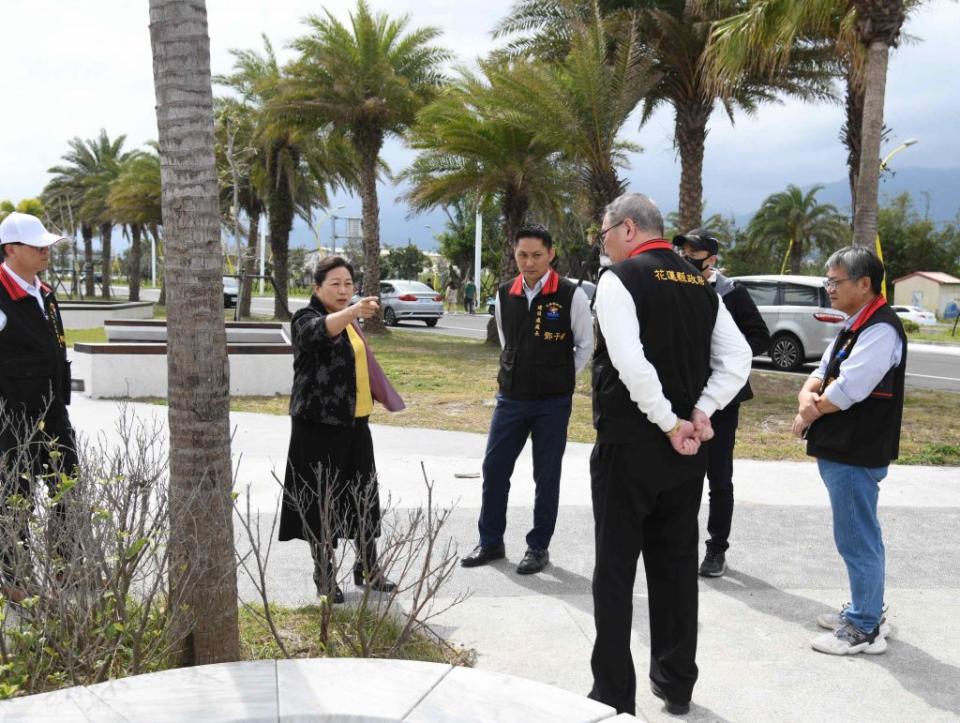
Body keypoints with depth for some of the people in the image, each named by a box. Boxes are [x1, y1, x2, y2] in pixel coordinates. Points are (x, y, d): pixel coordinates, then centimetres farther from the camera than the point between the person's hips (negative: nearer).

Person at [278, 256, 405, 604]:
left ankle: (368, 566, 22)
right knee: (322, 498, -1)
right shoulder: (306, 319, -10)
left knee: (364, 494, 10)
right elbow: (319, 331, -36)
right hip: (319, 425, -7)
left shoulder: (349, 320, 14)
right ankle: (324, 574, 11)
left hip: (354, 422, 7)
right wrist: (353, 311, -52)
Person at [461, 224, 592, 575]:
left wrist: (562, 378, 4)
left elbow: (585, 345, 1)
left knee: (546, 476, 6)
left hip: (553, 401, -4)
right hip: (510, 397, 4)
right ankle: (490, 542, 21)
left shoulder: (570, 295, -10)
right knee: (494, 468, 6)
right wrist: (516, 373, 13)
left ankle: (538, 547, 20)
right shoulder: (504, 295, 3)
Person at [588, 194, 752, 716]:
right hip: (685, 450, 6)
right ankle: (676, 683, 26)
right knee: (676, 565, 16)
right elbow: (737, 360, 3)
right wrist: (700, 413, -3)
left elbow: (631, 364, -23)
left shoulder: (618, 279, -11)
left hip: (627, 445, -6)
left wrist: (669, 423, -15)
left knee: (615, 571, 4)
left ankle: (614, 694, 10)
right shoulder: (702, 285, 9)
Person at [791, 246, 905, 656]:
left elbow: (846, 391, -24)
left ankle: (864, 630, 9)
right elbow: (822, 375, 14)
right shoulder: (852, 327, 14)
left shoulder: (881, 329, -17)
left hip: (857, 453, -10)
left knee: (858, 540, -1)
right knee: (858, 537, 19)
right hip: (840, 450, 10)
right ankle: (866, 610, 33)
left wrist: (810, 412, -7)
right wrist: (807, 397, -8)